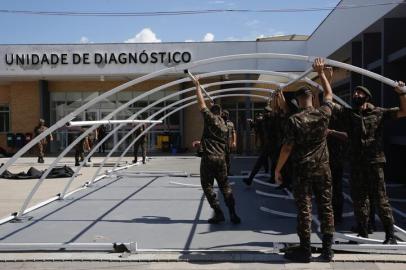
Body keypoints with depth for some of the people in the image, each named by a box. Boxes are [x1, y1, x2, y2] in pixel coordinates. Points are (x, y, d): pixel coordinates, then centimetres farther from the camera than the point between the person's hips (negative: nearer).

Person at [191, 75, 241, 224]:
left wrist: (197, 86, 7)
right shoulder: (224, 126, 17)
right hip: (221, 158, 6)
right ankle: (233, 214, 4)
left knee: (207, 186, 4)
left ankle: (218, 213, 0)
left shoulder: (210, 118, -3)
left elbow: (201, 103, -2)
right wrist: (202, 142, 38)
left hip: (208, 158, -6)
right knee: (225, 186, 9)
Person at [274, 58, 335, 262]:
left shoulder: (294, 120, -11)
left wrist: (277, 169, -2)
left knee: (304, 209, 2)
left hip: (302, 169, -3)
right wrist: (321, 72, 26)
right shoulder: (324, 114, -2)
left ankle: (305, 250, 8)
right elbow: (329, 93, 18)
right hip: (323, 168, 3)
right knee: (325, 207, 9)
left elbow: (287, 148, -11)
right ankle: (327, 249, 14)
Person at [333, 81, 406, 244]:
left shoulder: (378, 113, 4)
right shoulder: (347, 114, 10)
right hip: (356, 164, 3)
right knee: (359, 200, 11)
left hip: (375, 163, -3)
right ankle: (362, 234, 24)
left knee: (380, 200, -2)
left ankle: (390, 236, 8)